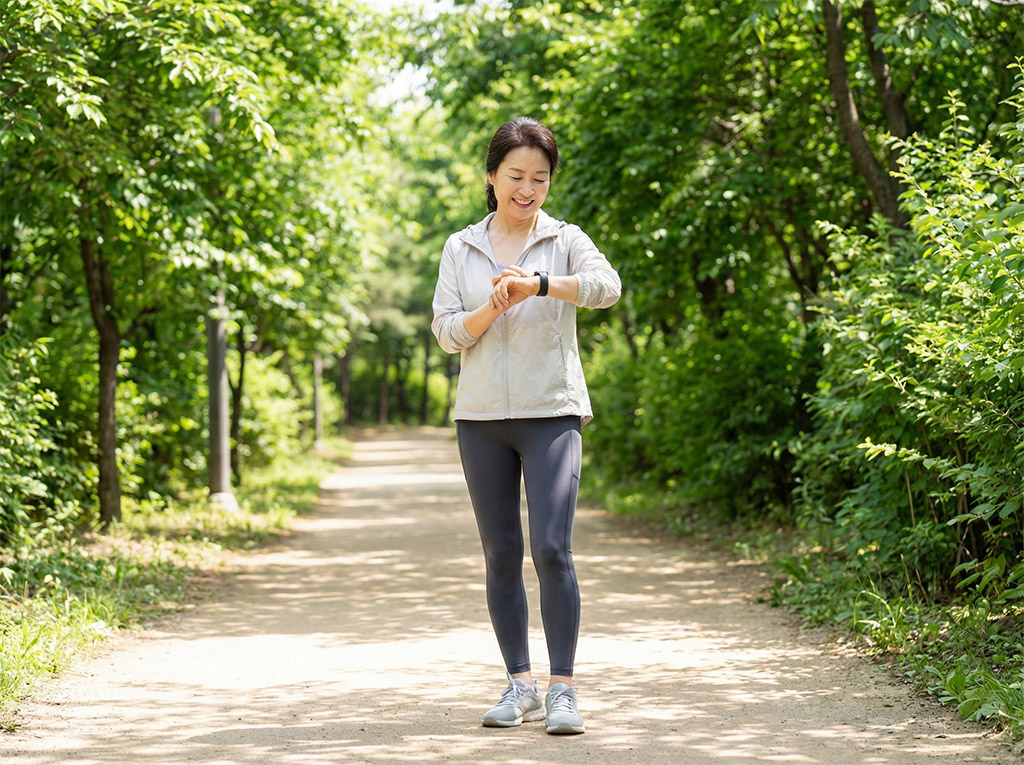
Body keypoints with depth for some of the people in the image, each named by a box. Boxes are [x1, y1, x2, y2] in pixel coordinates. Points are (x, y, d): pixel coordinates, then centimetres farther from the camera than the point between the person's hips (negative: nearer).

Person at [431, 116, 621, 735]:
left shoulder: (564, 241, 3)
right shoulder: (461, 249, 10)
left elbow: (607, 287, -16)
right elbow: (446, 333, 4)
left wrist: (538, 284, -29)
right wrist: (492, 308, -15)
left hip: (551, 412, -3)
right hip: (482, 416, 3)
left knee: (552, 548, -13)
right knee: (501, 555, 5)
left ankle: (563, 689, -7)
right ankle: (521, 686, 13)